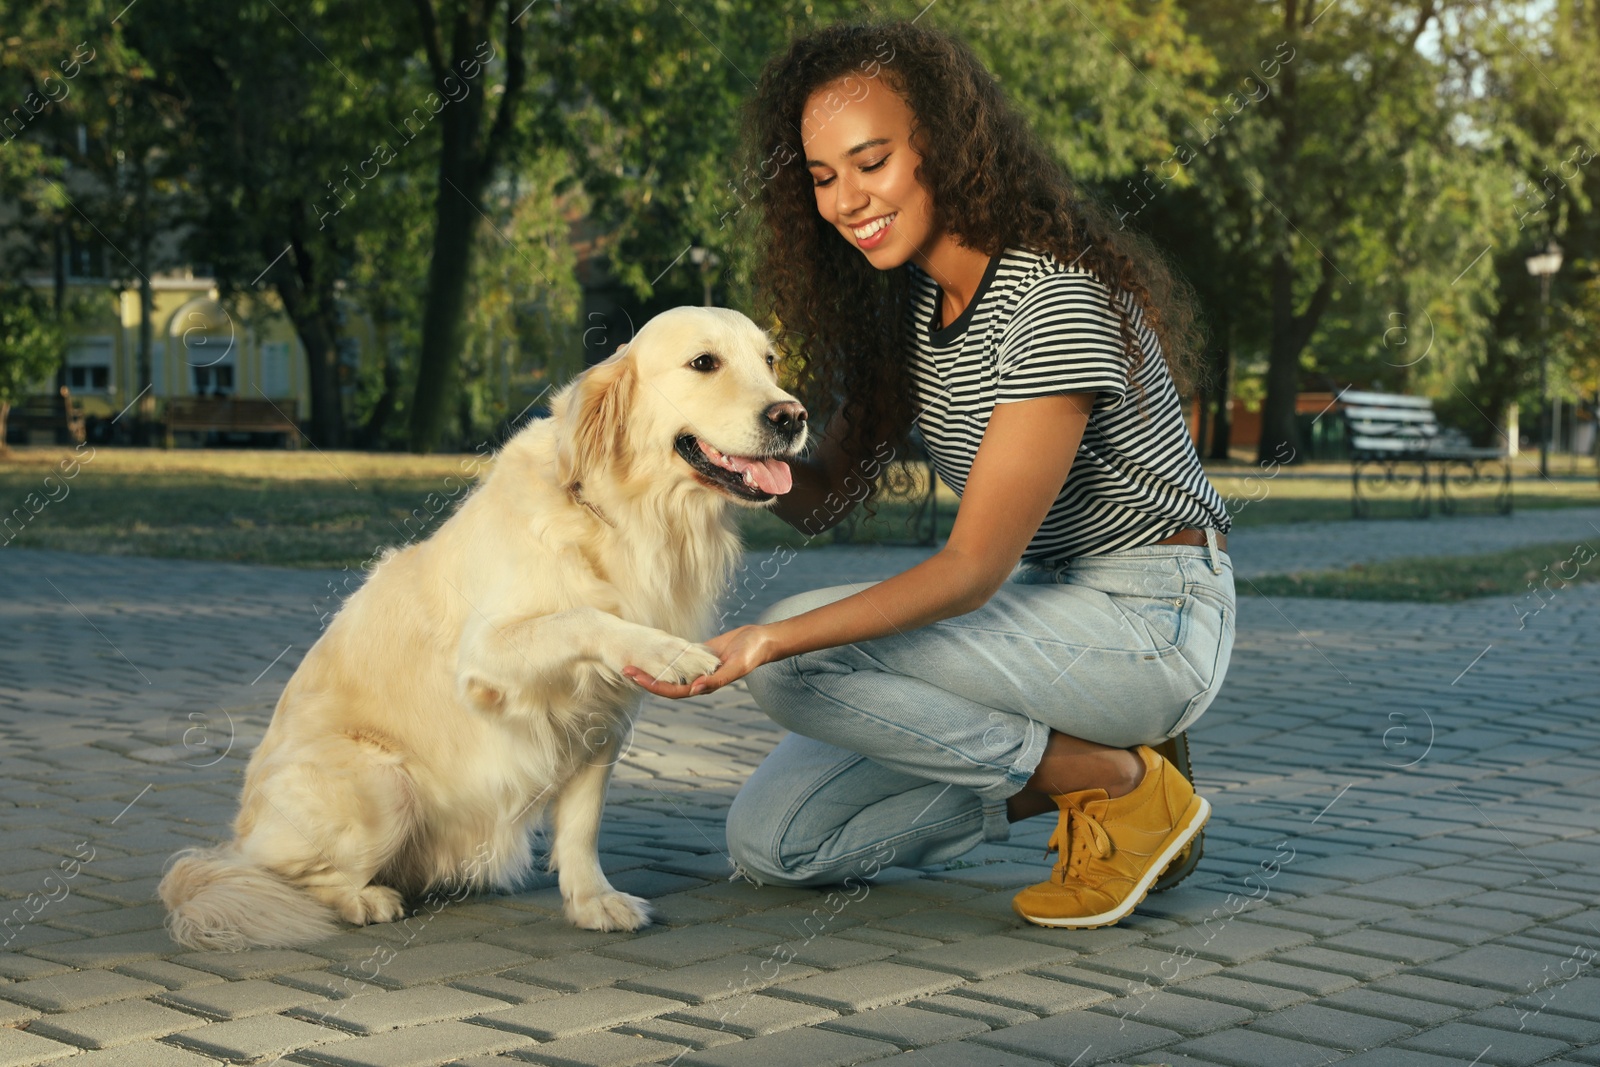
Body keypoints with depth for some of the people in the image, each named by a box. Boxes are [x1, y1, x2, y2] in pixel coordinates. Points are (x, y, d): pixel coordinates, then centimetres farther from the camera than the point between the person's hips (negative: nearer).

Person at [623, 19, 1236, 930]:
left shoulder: (1056, 304, -23)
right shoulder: (907, 303, 4)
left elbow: (975, 565, -26)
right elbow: (823, 496, 5)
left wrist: (770, 641, -36)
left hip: (1155, 624, -8)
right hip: (1046, 607, 8)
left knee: (802, 658, -23)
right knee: (773, 838, 1)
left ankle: (1121, 782, -9)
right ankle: (1064, 765, 9)